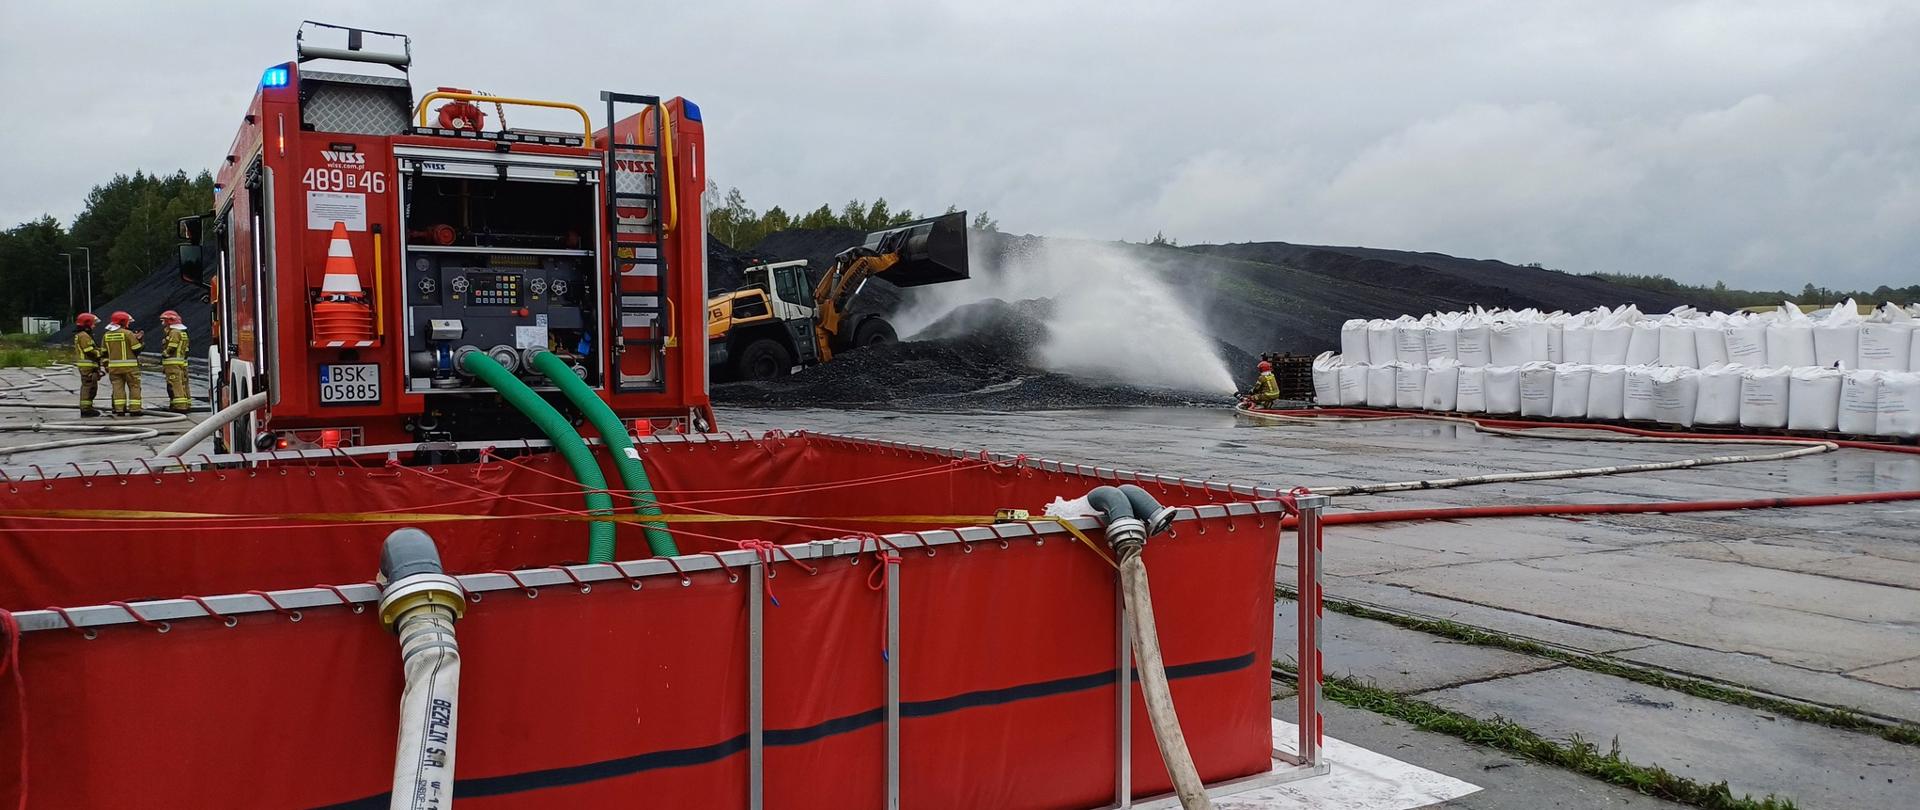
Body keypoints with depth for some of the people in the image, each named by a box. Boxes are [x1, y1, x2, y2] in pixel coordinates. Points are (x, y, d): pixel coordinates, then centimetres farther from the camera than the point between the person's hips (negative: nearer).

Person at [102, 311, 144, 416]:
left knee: (118, 387, 7)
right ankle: (134, 409, 0)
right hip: (129, 366, -5)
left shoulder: (106, 335, 8)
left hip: (114, 366, 5)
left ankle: (119, 410, 4)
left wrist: (106, 366, 19)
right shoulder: (128, 333, -10)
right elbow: (137, 350, -10)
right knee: (134, 387, 3)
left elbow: (104, 353, 12)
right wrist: (138, 340, 7)